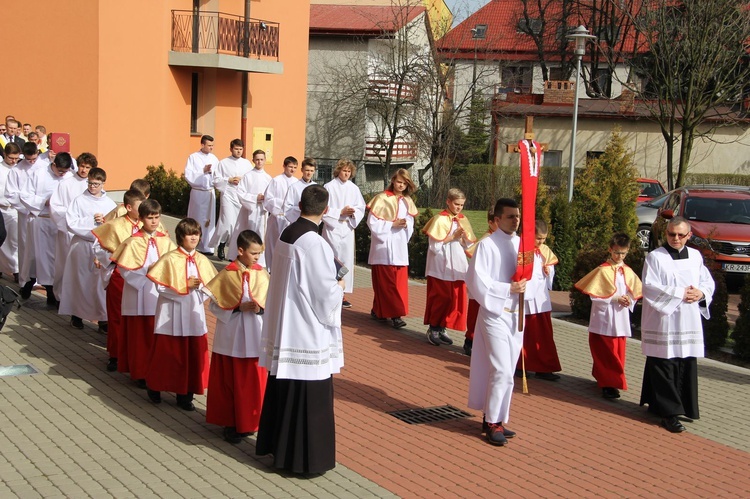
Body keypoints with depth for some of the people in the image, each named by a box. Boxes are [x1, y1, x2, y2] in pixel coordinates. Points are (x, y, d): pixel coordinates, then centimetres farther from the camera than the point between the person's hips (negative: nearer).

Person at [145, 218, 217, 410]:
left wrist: (200, 286, -15)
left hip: (194, 314, 4)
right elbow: (161, 287, -12)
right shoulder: (170, 259, -8)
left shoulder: (202, 261, 5)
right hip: (172, 314, -4)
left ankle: (185, 395, 16)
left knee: (193, 355, 5)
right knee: (168, 353, 7)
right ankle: (154, 387, 28)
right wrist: (185, 286, -17)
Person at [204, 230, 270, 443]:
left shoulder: (262, 274, 0)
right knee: (231, 382, 8)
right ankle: (230, 423, 20)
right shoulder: (227, 274, -6)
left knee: (254, 383, 7)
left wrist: (261, 308, -17)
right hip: (231, 338, -2)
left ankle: (249, 423, 21)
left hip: (255, 337, 2)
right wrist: (237, 308, -18)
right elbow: (214, 305, -4)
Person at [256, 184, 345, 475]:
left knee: (283, 390, 18)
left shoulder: (286, 235, 4)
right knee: (309, 396, 2)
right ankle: (306, 458, 10)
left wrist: (329, 283, 19)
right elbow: (325, 293, -18)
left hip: (284, 327, 8)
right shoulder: (314, 243, -20)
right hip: (308, 332, -8)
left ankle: (277, 445, 30)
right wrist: (339, 287, 3)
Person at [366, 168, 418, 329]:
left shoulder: (407, 202, 12)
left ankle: (379, 311, 12)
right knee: (386, 281, -5)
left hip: (400, 247, 6)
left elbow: (410, 225, 13)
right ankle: (394, 314, -3)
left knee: (399, 282, 3)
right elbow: (373, 222, -10)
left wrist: (405, 225, -9)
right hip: (384, 246, -6)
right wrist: (393, 224, -16)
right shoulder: (382, 199, -6)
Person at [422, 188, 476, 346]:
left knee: (456, 300, 6)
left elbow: (469, 245, 9)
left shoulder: (463, 220, 8)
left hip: (458, 267, 6)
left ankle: (442, 328, 16)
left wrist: (465, 235, -10)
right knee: (441, 298, -2)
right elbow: (434, 246, -14)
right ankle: (433, 329, 9)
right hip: (441, 268, -6)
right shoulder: (440, 219, -9)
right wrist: (453, 237, -16)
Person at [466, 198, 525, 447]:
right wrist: (509, 289, -17)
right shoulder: (487, 245, -11)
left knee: (506, 370, 12)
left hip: (516, 314, 6)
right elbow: (477, 281, -14)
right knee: (501, 370, -10)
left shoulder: (522, 244, 6)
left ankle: (495, 418, 23)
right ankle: (492, 423, 3)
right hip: (495, 313, -6)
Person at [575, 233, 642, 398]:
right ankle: (609, 384, 4)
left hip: (621, 320, 5)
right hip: (604, 320, -5)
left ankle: (602, 377, 23)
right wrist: (615, 299, -17)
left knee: (618, 352, 10)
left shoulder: (628, 271, 7)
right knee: (607, 353, -2)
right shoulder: (602, 270, -9)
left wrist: (629, 300, -8)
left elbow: (635, 293, 13)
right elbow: (595, 296, -12)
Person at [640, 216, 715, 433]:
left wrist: (701, 293, -7)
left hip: (689, 323, 5)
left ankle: (684, 406, 19)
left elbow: (708, 282, 16)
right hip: (663, 322, -5)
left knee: (687, 366, 7)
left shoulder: (695, 256, 11)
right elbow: (650, 287, -12)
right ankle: (668, 413, -1)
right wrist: (680, 294, -15)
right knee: (664, 368, -5)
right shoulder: (655, 257, -5)